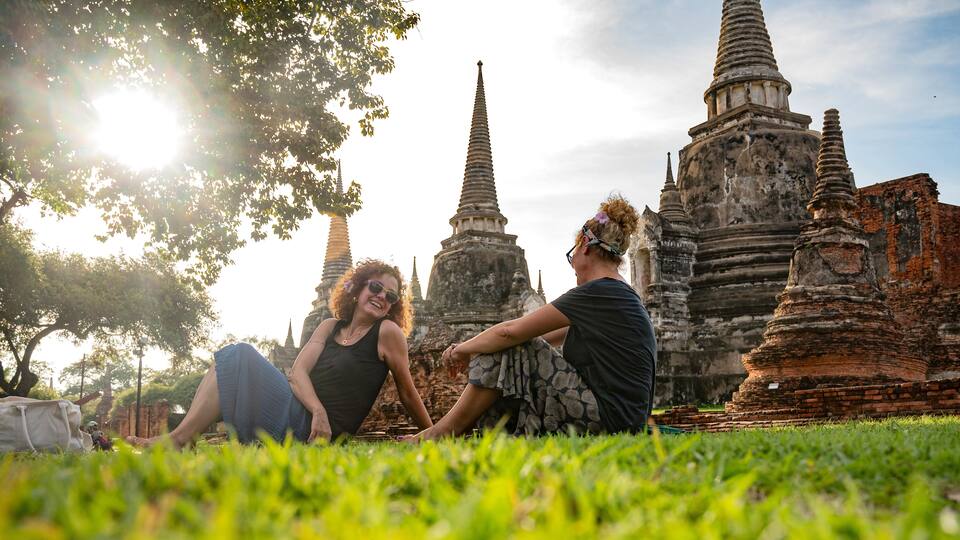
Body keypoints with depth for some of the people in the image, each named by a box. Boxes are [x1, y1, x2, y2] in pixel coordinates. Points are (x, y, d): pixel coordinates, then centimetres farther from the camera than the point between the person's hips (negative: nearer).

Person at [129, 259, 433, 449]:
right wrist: (318, 410, -18)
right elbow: (298, 371, 1)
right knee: (236, 355, 2)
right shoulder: (331, 327, 15)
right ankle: (181, 439, -11)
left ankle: (177, 440, -18)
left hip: (314, 433, -6)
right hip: (299, 415, 7)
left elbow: (408, 394, 5)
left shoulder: (388, 331, 0)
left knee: (240, 357, -12)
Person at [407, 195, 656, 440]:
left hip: (604, 419, -9)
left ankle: (442, 432, 0)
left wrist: (463, 349, 4)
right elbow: (543, 337, 20)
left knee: (509, 350, -7)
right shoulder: (624, 295, 17)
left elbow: (511, 331, -13)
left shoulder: (598, 293, -14)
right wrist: (473, 348, 17)